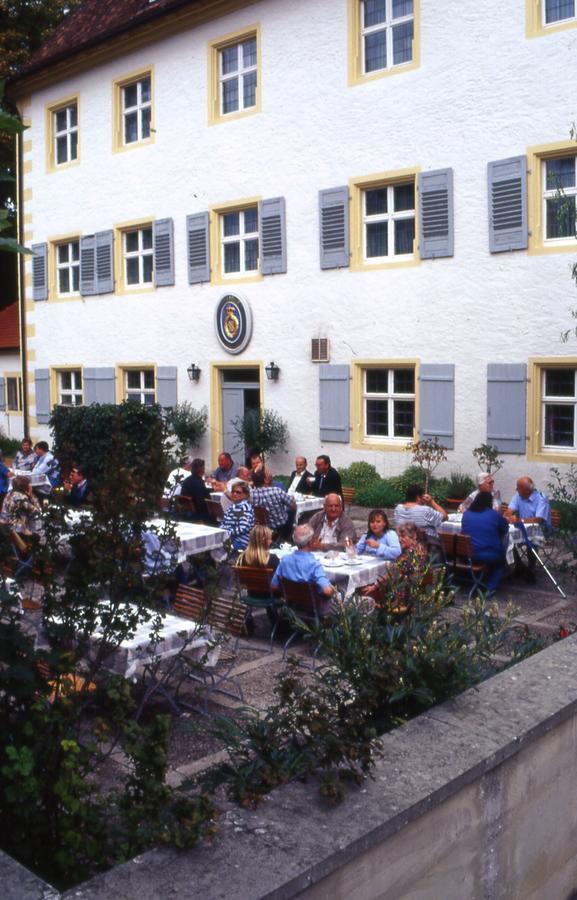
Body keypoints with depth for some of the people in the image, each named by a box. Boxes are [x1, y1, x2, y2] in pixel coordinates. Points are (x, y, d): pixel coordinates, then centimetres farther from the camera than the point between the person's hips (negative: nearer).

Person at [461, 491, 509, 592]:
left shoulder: (466, 513, 6)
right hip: (489, 556, -4)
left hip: (467, 555, 4)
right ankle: (490, 587, 14)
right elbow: (505, 528, 10)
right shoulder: (495, 515, -4)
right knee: (501, 562, 30)